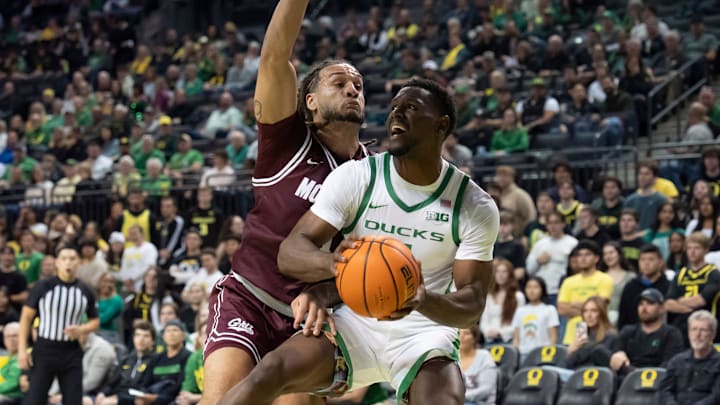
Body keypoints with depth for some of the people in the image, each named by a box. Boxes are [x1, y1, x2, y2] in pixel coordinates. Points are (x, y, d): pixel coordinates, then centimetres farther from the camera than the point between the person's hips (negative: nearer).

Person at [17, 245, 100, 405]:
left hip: (71, 353, 3)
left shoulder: (86, 292, 4)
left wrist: (81, 330, -9)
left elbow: (95, 321, 14)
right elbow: (26, 317, -1)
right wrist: (22, 349, -8)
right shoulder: (43, 287, -5)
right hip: (45, 350, -3)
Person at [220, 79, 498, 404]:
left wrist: (425, 301, -33)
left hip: (424, 335, -1)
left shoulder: (476, 207, -7)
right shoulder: (355, 177, -7)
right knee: (271, 371, -26)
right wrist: (331, 262, -37)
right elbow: (288, 253, -11)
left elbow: (472, 304, -8)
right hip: (356, 324, 1)